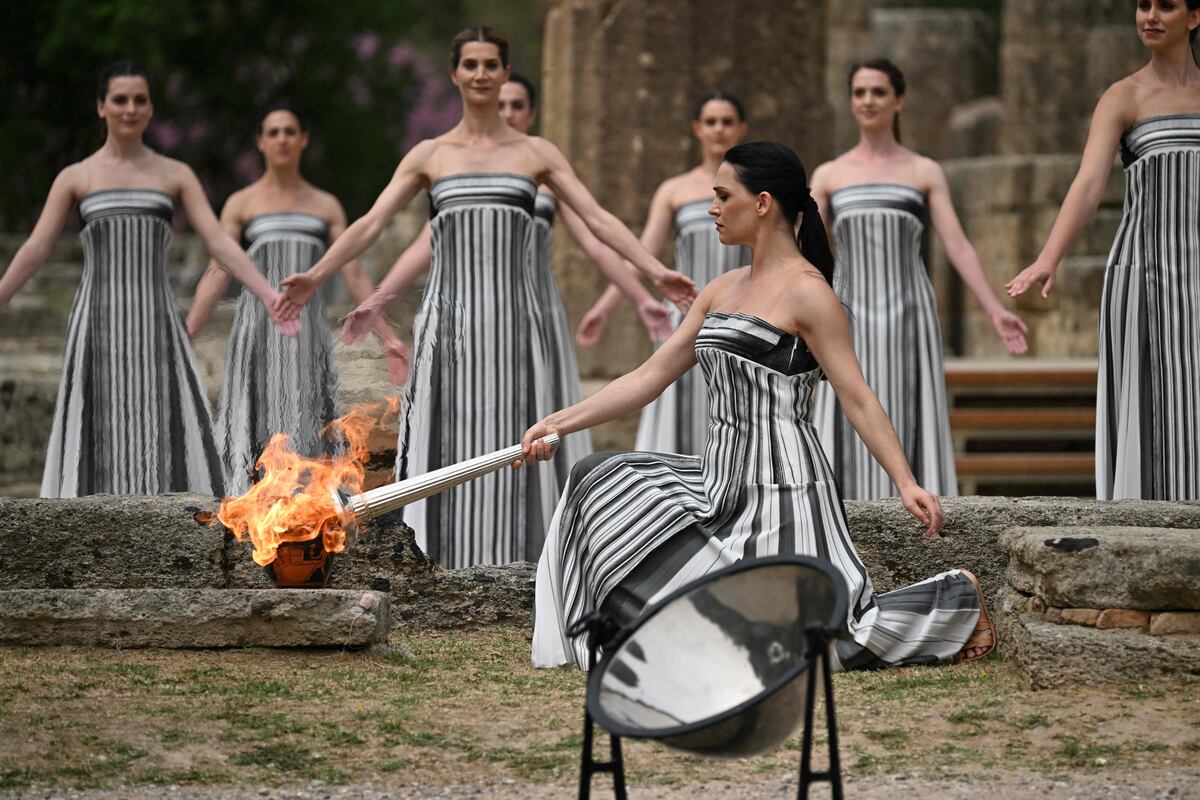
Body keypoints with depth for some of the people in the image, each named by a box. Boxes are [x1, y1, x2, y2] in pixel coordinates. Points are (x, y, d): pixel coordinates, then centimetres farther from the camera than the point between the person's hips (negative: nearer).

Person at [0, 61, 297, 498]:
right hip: (98, 326, -1)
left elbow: (220, 242, 1)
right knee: (99, 442, -2)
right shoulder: (75, 178, 7)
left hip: (156, 327, 1)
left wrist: (269, 297, -12)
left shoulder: (176, 175, 9)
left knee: (169, 438, -7)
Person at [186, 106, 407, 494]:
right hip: (257, 327, -2)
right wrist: (183, 339, -9)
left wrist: (387, 337, 4)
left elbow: (355, 276, 11)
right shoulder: (241, 204, 7)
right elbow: (216, 276, 1)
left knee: (306, 441, -4)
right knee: (257, 438, -9)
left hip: (307, 330, 2)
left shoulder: (327, 206, 14)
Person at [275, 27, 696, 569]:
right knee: (446, 448, -3)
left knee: (503, 448, 0)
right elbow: (371, 225, 3)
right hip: (449, 320, 0)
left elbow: (598, 219, 4)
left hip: (510, 319, 0)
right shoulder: (429, 155, 10)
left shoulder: (537, 154, 10)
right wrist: (315, 276, -11)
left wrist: (656, 271, -9)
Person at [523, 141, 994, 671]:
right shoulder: (722, 290, 14)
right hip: (722, 479, 8)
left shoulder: (805, 291, -11)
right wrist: (559, 424, 10)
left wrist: (906, 484, -21)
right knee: (601, 483, 4)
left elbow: (856, 397, -14)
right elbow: (649, 378, 15)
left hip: (780, 484, -8)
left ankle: (955, 598, 6)